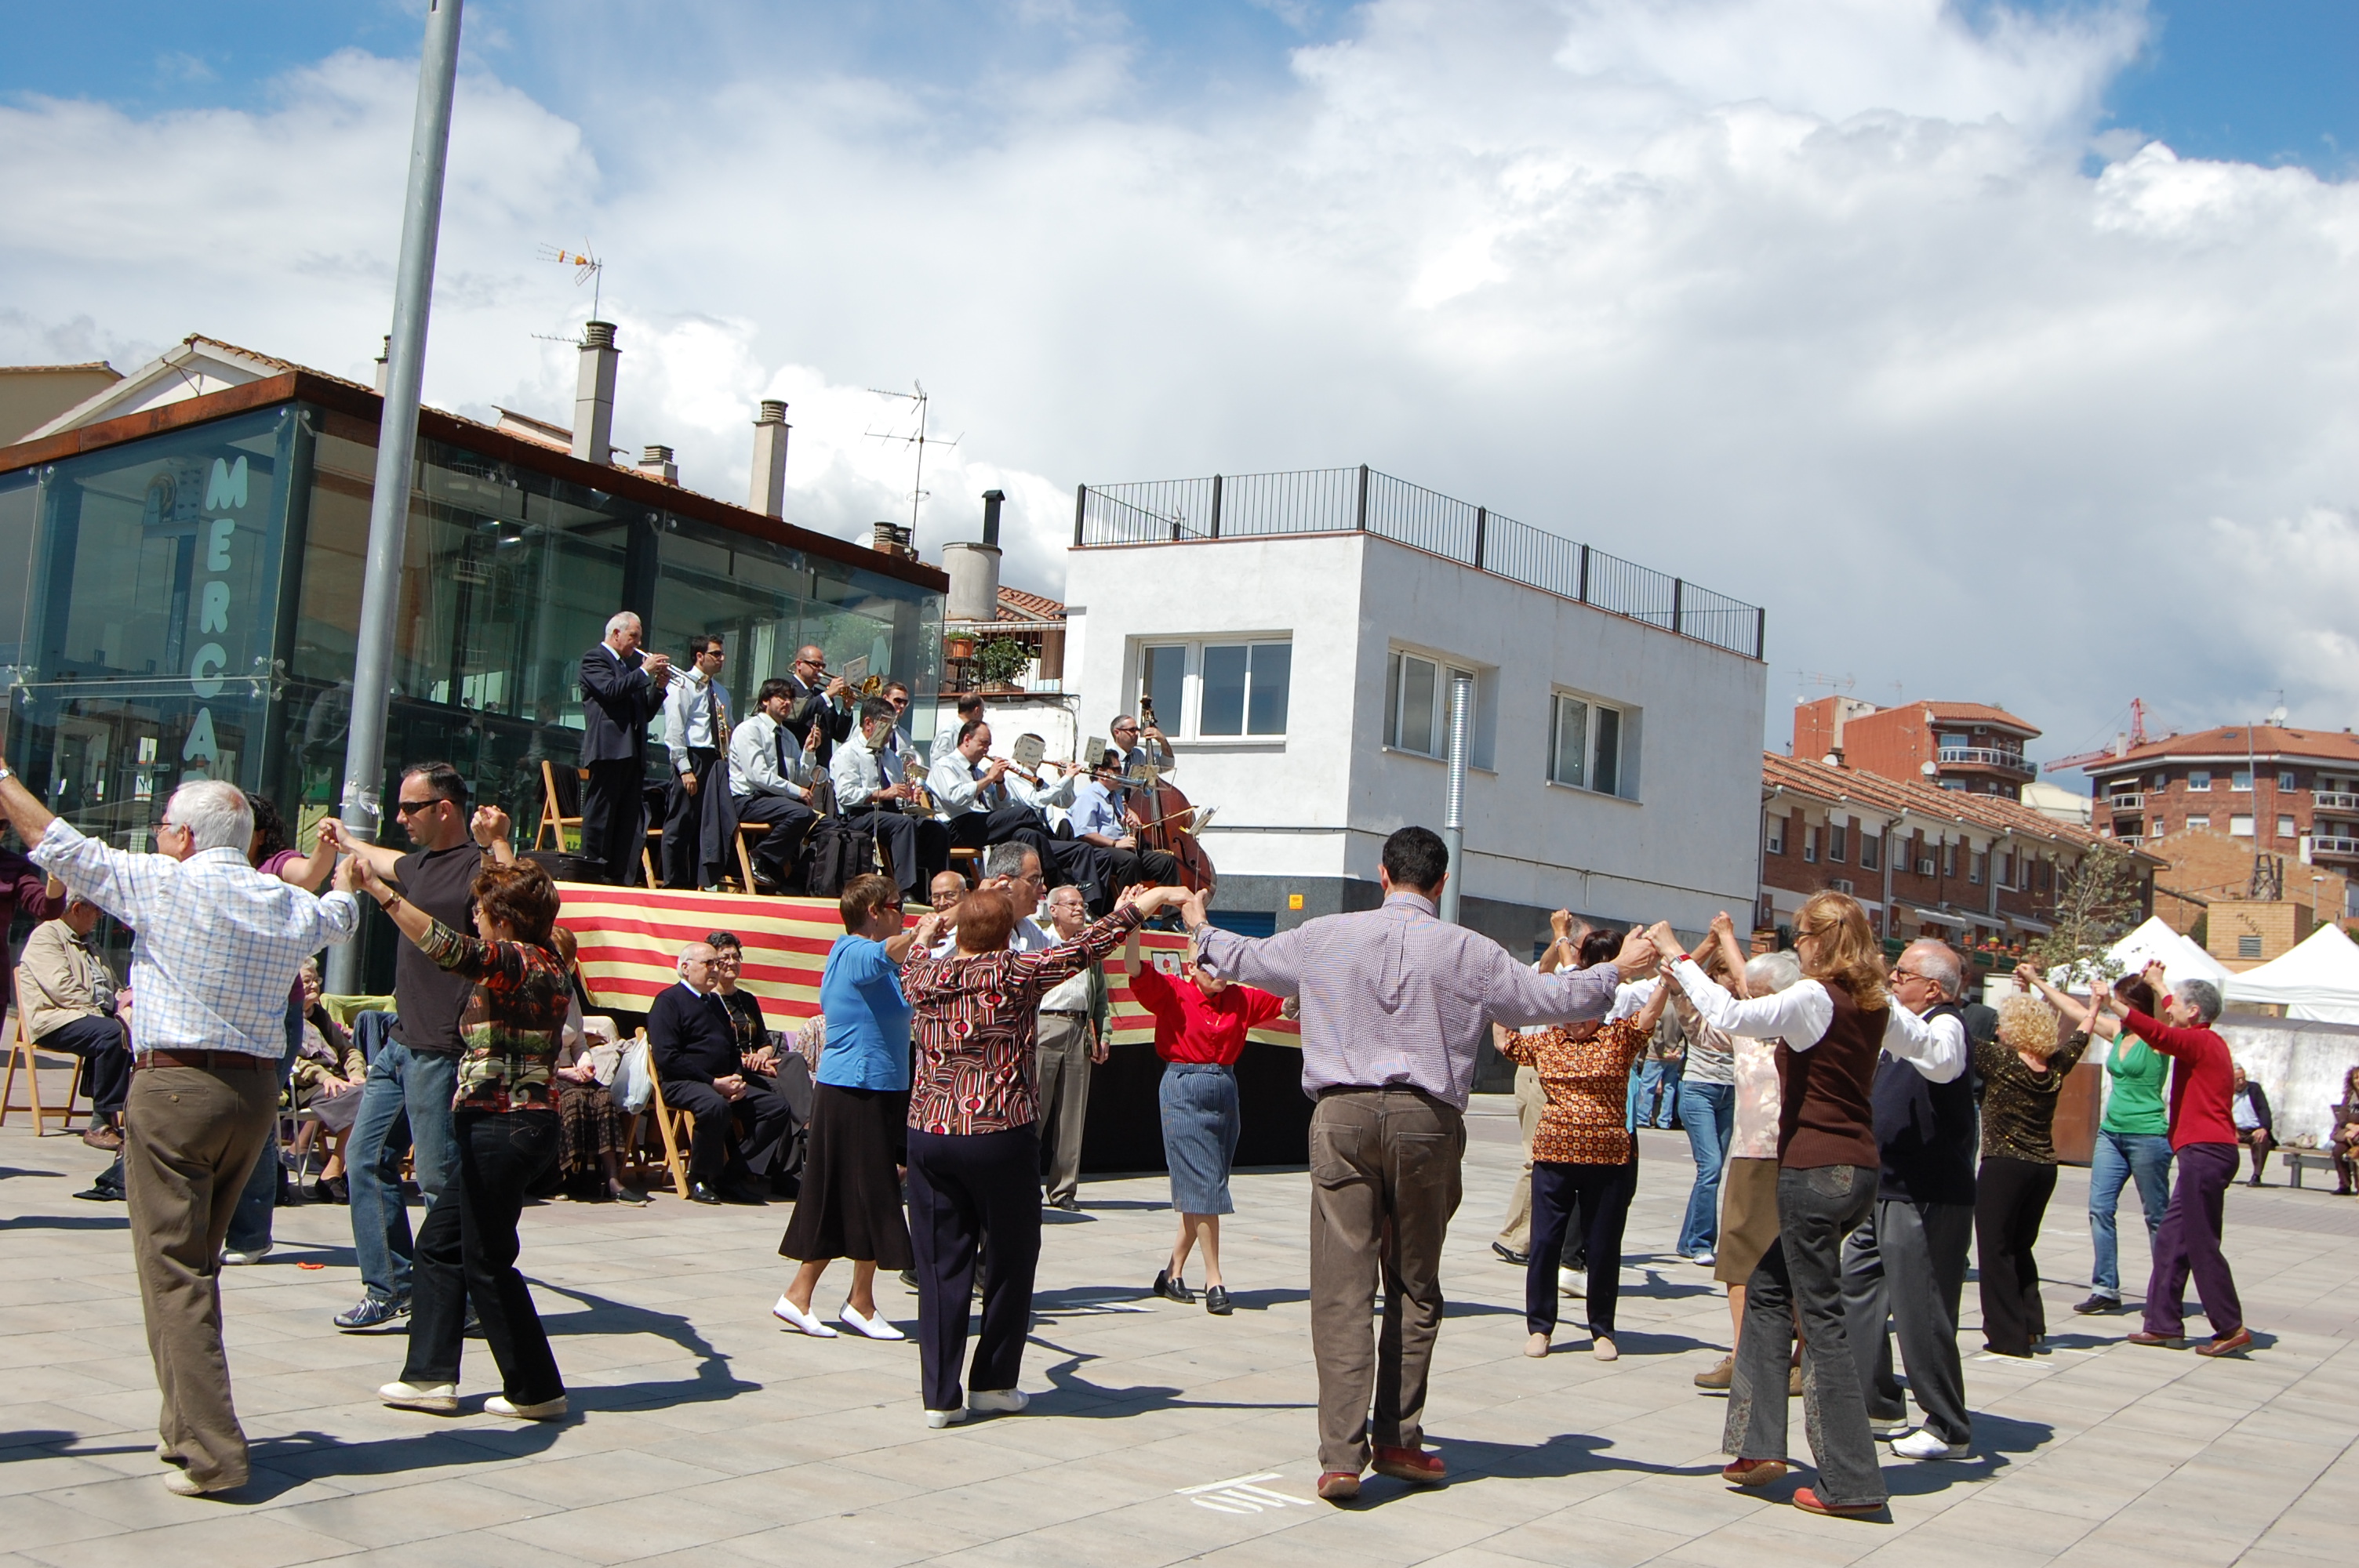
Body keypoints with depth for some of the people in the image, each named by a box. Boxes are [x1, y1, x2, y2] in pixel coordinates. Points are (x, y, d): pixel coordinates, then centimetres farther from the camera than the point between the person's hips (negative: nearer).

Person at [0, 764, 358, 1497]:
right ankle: (189, 1427, 25)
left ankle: (210, 1451, -10)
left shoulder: (161, 884, -6)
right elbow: (342, 916, 32)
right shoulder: (291, 906, 8)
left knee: (172, 1271, -4)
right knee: (196, 1264, 18)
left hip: (172, 1088, -6)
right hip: (256, 1093, 6)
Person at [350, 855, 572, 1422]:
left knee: (487, 1261, 0)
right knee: (439, 1242, 16)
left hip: (502, 1126, -10)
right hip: (516, 1124, 10)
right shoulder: (546, 962, 11)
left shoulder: (517, 961, -16)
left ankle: (537, 1391, 9)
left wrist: (377, 889, -34)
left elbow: (447, 946, -34)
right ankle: (431, 1376, 20)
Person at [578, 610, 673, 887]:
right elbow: (611, 690, -17)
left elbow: (646, 713, 22)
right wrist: (645, 671, -11)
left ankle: (621, 879, 4)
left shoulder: (630, 665, 24)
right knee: (599, 818, -5)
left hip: (632, 754, 8)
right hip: (606, 752, -8)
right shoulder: (594, 658, 2)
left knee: (632, 822, 3)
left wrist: (659, 687, 7)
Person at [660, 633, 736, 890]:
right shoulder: (681, 686, -2)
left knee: (710, 825, 7)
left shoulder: (721, 691, 19)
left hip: (717, 763, 7)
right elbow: (674, 731, -9)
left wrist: (729, 767, 7)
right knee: (681, 824, -4)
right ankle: (674, 884, 1)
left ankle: (701, 882, 12)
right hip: (692, 758, -7)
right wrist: (685, 769, -16)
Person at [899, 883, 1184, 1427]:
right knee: (1012, 1257, 13)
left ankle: (940, 1395, 7)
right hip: (1002, 1137, -4)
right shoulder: (1015, 974, -7)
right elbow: (1089, 945, -2)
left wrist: (923, 936, 52)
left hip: (928, 1134, 4)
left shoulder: (926, 979, 6)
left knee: (941, 1264, 6)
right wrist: (1138, 906, 11)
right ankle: (993, 1382, 20)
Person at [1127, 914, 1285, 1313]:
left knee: (1201, 1193, 9)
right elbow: (1135, 969, -19)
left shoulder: (1241, 1000, 8)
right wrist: (1133, 923, -31)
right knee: (1203, 1188, -8)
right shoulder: (1172, 993, -5)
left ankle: (1173, 1273, 21)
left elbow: (1287, 1001, 14)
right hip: (1183, 1091, -5)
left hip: (1225, 1091, 5)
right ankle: (1213, 1280, -1)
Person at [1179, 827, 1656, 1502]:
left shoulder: (1326, 937, 6)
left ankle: (1341, 1455, -6)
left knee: (1341, 1286, -1)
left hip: (1342, 1116, 0)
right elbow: (1550, 999, 8)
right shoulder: (1468, 951, 2)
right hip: (1426, 1119, 0)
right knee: (1414, 1287, 13)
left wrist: (1201, 931, 42)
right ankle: (1397, 1439, 20)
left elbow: (1246, 959, 21)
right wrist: (1618, 970, 24)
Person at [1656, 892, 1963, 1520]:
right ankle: (1760, 1443, 17)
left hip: (1814, 1172, -9)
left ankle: (1852, 1483, 1)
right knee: (1768, 1290, 18)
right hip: (1858, 1169, 9)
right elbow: (1941, 1053, 19)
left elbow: (1731, 1014, -25)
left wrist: (1679, 959, -15)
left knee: (1821, 1317, -3)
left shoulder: (1813, 998, -14)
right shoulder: (1877, 1006, 9)